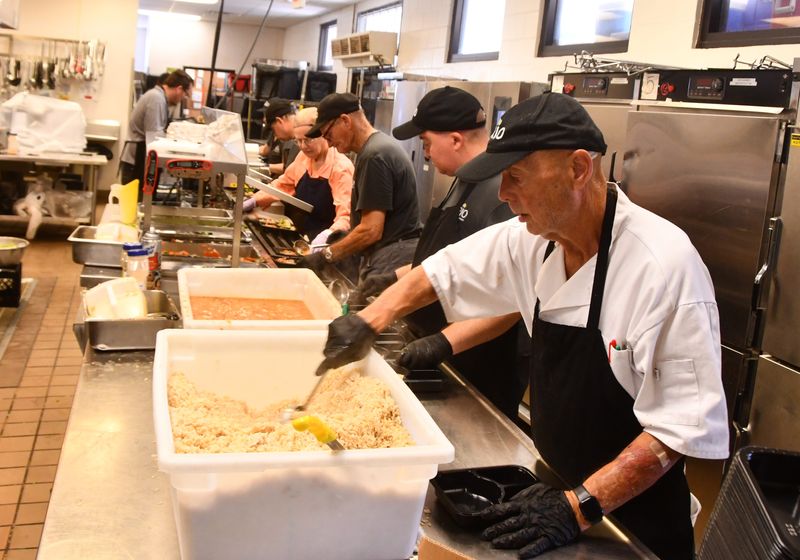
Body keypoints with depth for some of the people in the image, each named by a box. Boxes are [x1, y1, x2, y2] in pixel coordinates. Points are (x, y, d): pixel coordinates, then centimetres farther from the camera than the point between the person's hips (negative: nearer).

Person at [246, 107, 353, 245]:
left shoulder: (341, 168, -19)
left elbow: (346, 216, -28)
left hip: (326, 245, -6)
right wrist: (254, 201, 7)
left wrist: (328, 234, -46)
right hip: (302, 239, 6)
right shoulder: (304, 157, 4)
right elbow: (282, 185, 19)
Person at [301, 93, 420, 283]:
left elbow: (371, 230, -20)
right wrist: (342, 233, 15)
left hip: (390, 261, -10)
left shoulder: (374, 156, -16)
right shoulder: (381, 145, 15)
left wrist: (325, 256, -11)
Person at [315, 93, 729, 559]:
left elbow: (684, 424, -25)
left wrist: (579, 508, -27)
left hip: (634, 515, -5)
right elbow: (443, 272, 8)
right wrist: (368, 323, -1)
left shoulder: (664, 264, -27)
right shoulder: (531, 241, -8)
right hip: (558, 484, 6)